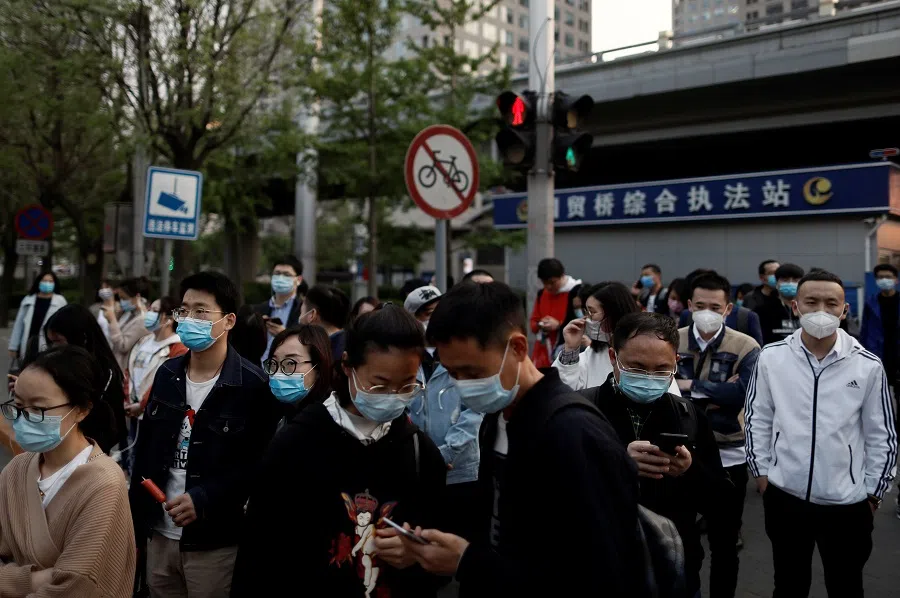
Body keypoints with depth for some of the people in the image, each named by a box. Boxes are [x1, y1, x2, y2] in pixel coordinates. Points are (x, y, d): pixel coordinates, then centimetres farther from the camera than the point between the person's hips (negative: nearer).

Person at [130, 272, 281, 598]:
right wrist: (135, 523, 11)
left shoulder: (253, 384, -13)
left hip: (216, 543, -5)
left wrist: (205, 499, -21)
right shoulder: (167, 374, 6)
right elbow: (145, 451, 11)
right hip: (159, 535, 5)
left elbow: (261, 464, -13)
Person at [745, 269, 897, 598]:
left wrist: (873, 491, 2)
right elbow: (758, 419, 4)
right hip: (785, 496, 1)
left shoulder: (868, 366, -8)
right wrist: (761, 471, 4)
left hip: (847, 503, 0)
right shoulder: (771, 358, -6)